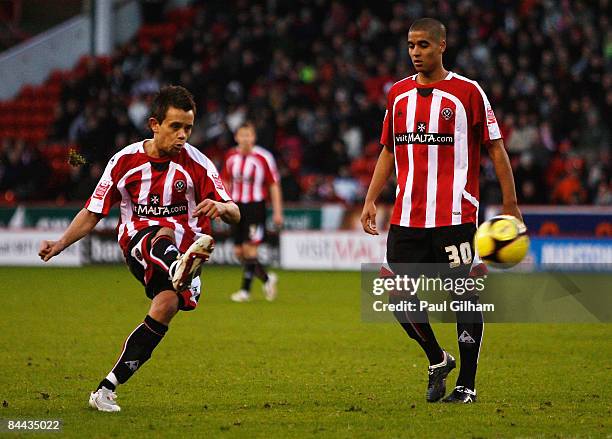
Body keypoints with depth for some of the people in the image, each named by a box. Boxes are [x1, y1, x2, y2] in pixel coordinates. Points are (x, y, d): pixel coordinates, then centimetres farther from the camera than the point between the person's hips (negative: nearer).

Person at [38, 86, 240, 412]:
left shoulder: (196, 164, -2)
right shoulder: (125, 161, 0)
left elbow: (235, 214, -5)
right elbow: (93, 213, 8)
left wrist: (220, 207, -29)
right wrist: (59, 244, -8)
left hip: (185, 245, 1)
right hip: (138, 243, -1)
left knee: (166, 306, -28)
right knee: (164, 232, -36)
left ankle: (107, 389, -19)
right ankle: (179, 270, -77)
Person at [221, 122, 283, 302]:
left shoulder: (264, 158, -10)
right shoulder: (231, 157, 4)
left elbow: (274, 185, -6)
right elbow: (226, 182, 15)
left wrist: (277, 213, -8)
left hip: (256, 206, -5)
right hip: (237, 206, 5)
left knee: (249, 248, -12)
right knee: (239, 252, 5)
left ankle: (245, 290, -3)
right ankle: (267, 278, 24)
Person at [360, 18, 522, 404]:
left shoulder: (468, 92, -2)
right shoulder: (398, 94, 12)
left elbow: (496, 148, 0)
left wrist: (510, 206, -4)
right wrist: (371, 201, 11)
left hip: (455, 216, -5)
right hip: (407, 217, 5)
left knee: (464, 295, -2)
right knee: (397, 294, 1)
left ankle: (467, 384, 6)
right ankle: (437, 360, 23)